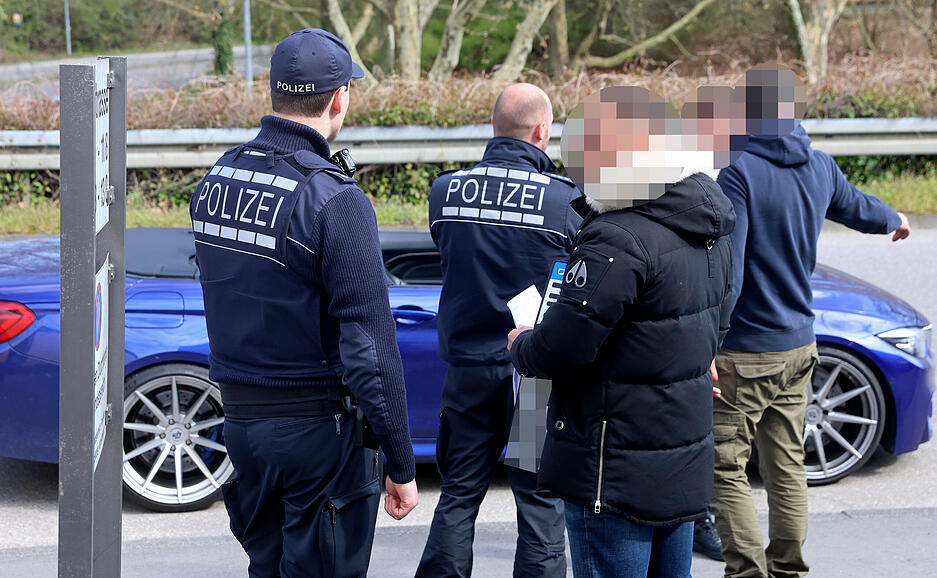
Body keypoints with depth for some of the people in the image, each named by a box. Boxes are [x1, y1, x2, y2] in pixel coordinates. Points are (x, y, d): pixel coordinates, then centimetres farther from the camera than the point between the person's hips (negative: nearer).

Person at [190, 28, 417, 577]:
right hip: (318, 429, -7)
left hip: (240, 422, 7)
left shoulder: (215, 181, 5)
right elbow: (370, 343, -19)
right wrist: (402, 465, -13)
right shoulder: (333, 198, -18)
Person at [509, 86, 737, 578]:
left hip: (618, 480, -9)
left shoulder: (619, 241, -23)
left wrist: (519, 344, -2)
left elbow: (560, 348, -22)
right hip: (686, 464, 9)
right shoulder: (707, 234, 7)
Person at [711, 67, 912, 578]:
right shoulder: (819, 168, 4)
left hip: (744, 353, -7)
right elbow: (857, 209, 25)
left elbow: (727, 271, -23)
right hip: (798, 345, 7)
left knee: (725, 467, -1)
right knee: (786, 465, 15)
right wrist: (895, 220, 47)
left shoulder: (740, 173, -17)